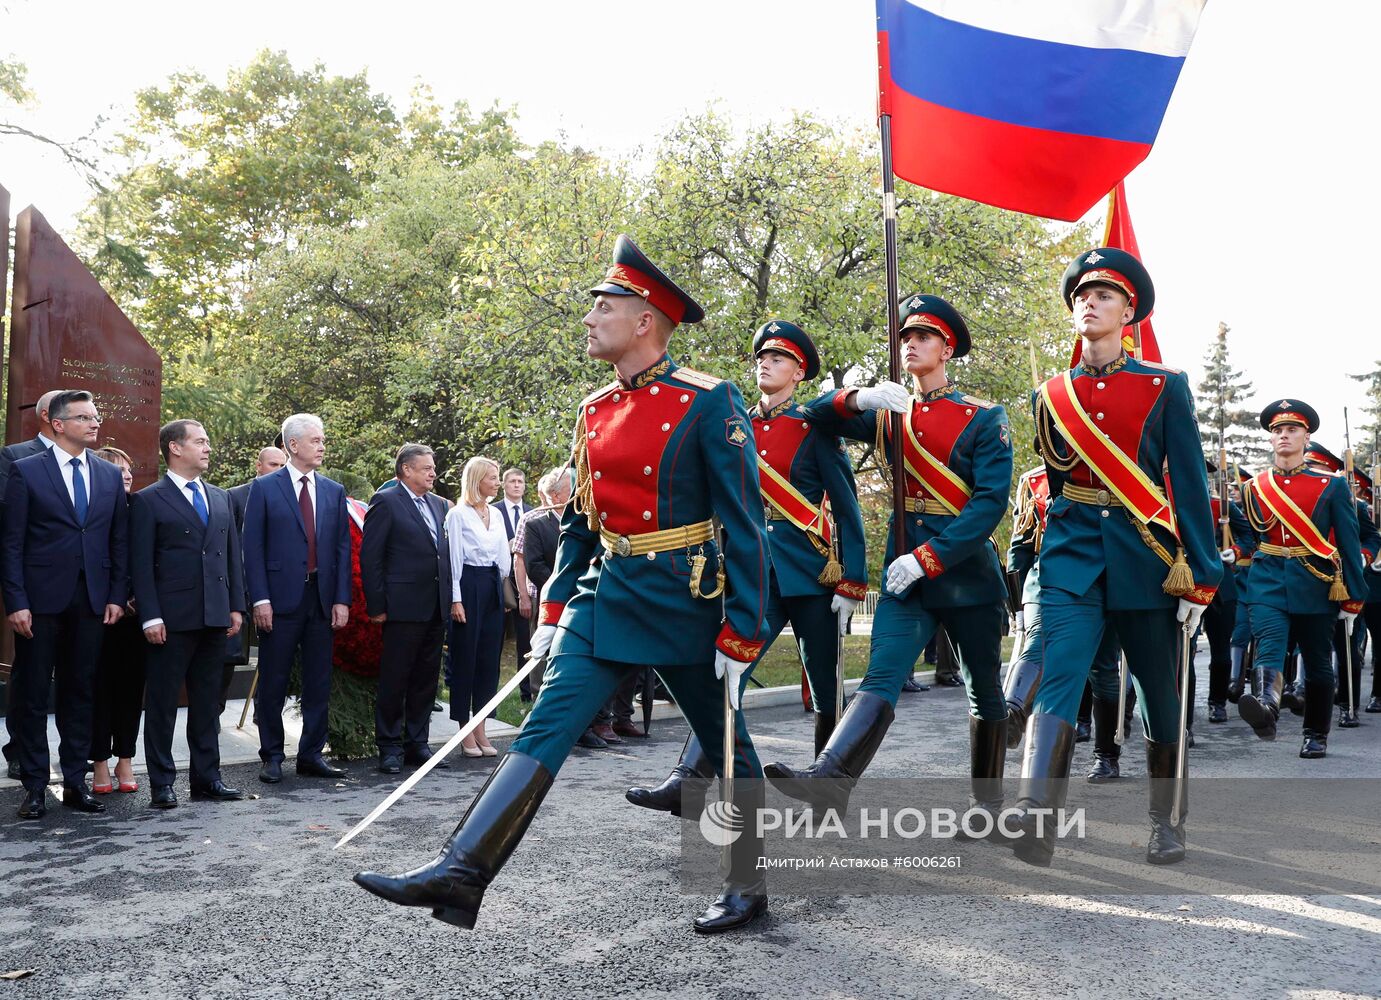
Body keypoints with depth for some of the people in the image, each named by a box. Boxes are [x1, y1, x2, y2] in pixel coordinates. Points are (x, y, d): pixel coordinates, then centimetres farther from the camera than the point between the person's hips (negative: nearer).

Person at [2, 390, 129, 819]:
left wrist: (116, 596, 3)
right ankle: (35, 787, 13)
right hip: (41, 599, -3)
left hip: (92, 601, 3)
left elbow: (119, 541, 10)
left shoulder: (110, 474, 10)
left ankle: (75, 783, 17)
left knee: (80, 694, 9)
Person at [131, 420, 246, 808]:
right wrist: (150, 616, -13)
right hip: (172, 619, -5)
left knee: (207, 701, 11)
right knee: (162, 701, 3)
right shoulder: (148, 500, -2)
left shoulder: (220, 498, 15)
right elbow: (141, 565, -7)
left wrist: (236, 605, 8)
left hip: (215, 617, 6)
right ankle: (161, 783, 11)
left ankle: (206, 777, 19)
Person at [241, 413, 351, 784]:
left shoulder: (334, 491, 10)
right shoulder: (264, 488, 0)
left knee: (319, 683, 8)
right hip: (280, 600, -4)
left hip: (323, 600, 4)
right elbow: (253, 547, -4)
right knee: (273, 684, 5)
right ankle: (272, 756, 17)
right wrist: (260, 599, -11)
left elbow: (343, 547, 9)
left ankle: (311, 754, 19)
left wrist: (342, 599, 1)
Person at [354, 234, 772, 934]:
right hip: (606, 593, 6)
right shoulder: (595, 410, 9)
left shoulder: (709, 404, -11)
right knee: (545, 729, -4)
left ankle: (747, 889, 27)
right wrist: (553, 610, 13)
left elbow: (744, 525, -13)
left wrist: (739, 635, -14)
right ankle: (462, 872, -6)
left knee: (727, 745, 10)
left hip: (684, 603, -5)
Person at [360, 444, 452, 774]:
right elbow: (369, 557, -8)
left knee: (426, 679, 11)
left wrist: (448, 599, 9)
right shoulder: (386, 502, -5)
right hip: (403, 607, -6)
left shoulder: (438, 504, 15)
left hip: (436, 608, 7)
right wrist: (376, 606, -11)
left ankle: (418, 743, 21)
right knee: (395, 680, 1)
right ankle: (390, 747, 11)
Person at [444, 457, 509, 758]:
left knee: (489, 658, 7)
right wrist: (456, 599, -12)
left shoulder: (497, 514, 13)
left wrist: (501, 587, 10)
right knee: (465, 657, 0)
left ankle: (481, 730, 14)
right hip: (469, 585, -6)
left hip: (493, 586, 6)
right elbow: (453, 558, -8)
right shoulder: (458, 514, -5)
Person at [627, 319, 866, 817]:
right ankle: (688, 782, -18)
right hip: (756, 570, 3)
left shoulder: (814, 428, -1)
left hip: (811, 569, -3)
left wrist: (851, 584, -8)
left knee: (824, 684, 6)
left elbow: (847, 509, -3)